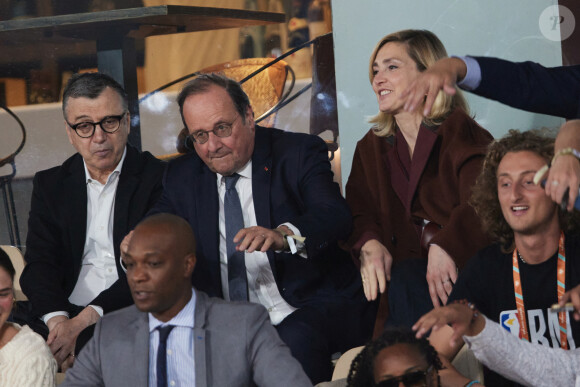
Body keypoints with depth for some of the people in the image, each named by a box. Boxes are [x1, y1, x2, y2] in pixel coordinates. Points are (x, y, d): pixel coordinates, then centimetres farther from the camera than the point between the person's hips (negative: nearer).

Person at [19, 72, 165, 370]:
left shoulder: (159, 178, 3)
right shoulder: (49, 185, 16)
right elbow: (39, 262, 5)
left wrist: (85, 320, -18)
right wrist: (57, 320, -18)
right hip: (64, 316, 3)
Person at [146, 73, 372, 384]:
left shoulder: (298, 154, -2)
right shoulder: (182, 176, 13)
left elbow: (335, 216, -18)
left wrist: (285, 235, -41)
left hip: (310, 310, -3)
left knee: (296, 338, -37)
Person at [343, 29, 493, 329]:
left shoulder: (459, 133, 0)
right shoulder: (371, 148, 20)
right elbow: (359, 212, 11)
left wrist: (445, 247, -33)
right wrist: (369, 244, -13)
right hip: (403, 268, 4)